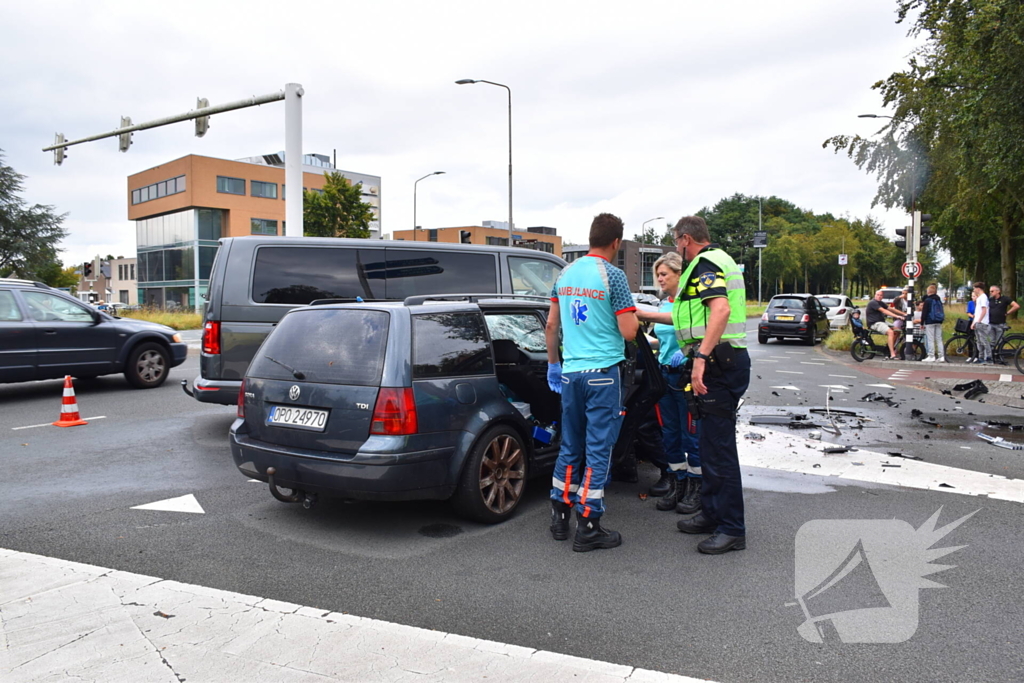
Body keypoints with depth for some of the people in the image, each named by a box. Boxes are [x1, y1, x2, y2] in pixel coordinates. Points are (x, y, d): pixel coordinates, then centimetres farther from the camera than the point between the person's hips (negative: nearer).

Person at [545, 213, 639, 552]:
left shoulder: (565, 273, 9)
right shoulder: (613, 275, -9)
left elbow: (551, 325, 15)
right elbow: (629, 332, -11)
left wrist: (553, 364, 24)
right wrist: (633, 315, 11)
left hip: (570, 372, 6)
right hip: (603, 373, -6)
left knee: (570, 447, 16)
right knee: (598, 450, 1)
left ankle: (559, 517, 24)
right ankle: (588, 527, 7)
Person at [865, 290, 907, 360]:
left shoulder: (880, 303, 18)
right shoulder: (873, 303, -12)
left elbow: (890, 309, 15)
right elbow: (884, 311, -21)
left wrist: (904, 314, 5)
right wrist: (897, 316, -28)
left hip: (882, 322, 10)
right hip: (875, 323, -10)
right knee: (890, 332, -27)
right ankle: (892, 355, -31)